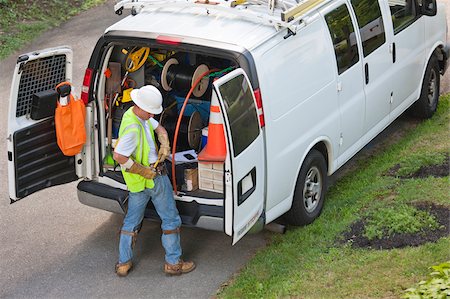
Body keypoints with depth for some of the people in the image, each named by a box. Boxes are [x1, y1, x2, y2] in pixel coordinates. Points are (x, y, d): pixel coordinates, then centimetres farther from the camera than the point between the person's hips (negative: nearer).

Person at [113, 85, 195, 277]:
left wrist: (165, 145, -1)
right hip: (153, 178, -10)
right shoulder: (133, 127, -28)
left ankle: (124, 263, 24)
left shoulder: (142, 116, 3)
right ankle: (173, 263, 16)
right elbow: (118, 155, -34)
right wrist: (143, 170, -26)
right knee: (171, 219, 6)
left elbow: (159, 128, 19)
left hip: (136, 181, 10)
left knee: (131, 220, 16)